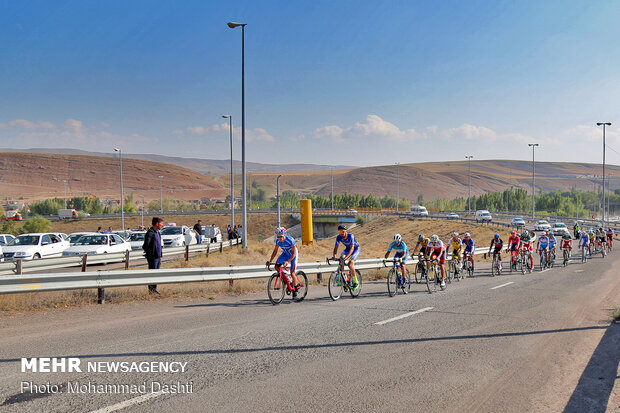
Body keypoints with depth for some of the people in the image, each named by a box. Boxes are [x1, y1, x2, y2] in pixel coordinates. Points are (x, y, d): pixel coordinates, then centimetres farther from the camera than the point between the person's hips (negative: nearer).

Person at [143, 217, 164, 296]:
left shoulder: (157, 233, 15)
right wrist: (149, 254, -12)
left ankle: (154, 289, 18)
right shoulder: (150, 233, -15)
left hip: (157, 257, 9)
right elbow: (145, 246, -22)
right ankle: (151, 289, 4)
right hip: (152, 257, -9)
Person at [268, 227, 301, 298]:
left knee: (292, 273, -10)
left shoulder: (290, 240, -32)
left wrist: (288, 261, -42)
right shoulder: (278, 241, -16)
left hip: (293, 255, -5)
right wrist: (270, 261, -14)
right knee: (277, 267, -14)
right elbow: (275, 251, -4)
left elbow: (294, 253, -30)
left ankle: (296, 289, 9)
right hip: (285, 254, 5)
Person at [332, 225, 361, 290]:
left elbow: (352, 248, -41)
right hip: (348, 248, 5)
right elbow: (336, 248, -19)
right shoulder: (338, 237, -19)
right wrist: (334, 256, -38)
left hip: (356, 248, -5)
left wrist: (346, 257, -53)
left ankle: (355, 282, -9)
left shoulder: (350, 236, -33)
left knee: (350, 264, -23)